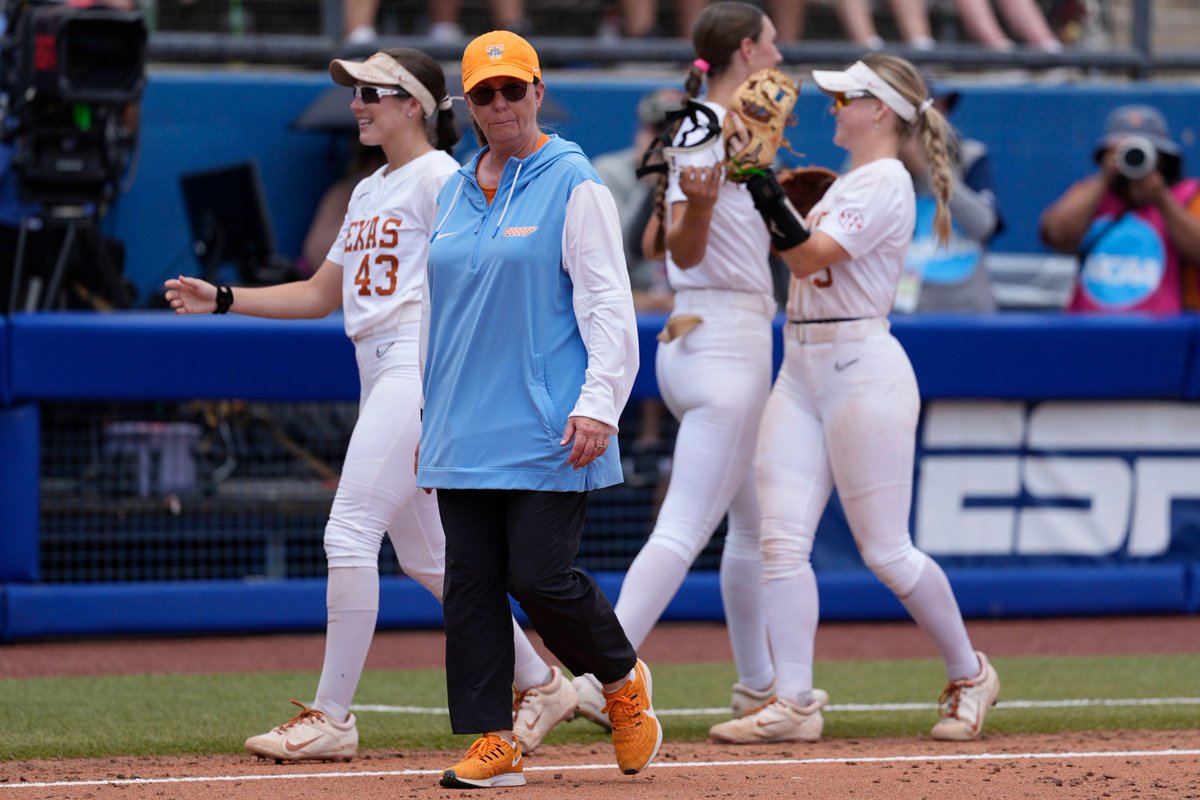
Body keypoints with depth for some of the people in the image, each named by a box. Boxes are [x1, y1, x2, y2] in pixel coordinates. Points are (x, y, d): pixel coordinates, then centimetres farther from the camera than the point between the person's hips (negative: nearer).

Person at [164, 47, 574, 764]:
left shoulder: (440, 179, -7)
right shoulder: (369, 192, 21)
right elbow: (321, 294, 24)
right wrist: (220, 300, 14)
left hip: (423, 367, -10)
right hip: (381, 374, 10)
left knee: (351, 531, -14)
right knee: (426, 556, 11)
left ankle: (332, 717, -12)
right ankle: (539, 684, 20)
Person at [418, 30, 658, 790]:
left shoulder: (575, 185, -4)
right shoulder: (455, 194, 16)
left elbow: (609, 304, -9)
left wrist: (598, 404, -19)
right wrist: (427, 419, 19)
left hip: (545, 436, -6)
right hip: (463, 437, 6)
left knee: (541, 578, -10)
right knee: (470, 583, 1)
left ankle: (625, 682, 16)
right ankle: (492, 744, 5)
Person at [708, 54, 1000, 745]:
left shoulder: (885, 183, -11)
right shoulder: (848, 184, 18)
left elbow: (809, 257, -19)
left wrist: (770, 199, -30)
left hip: (862, 370, -9)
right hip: (801, 371, 9)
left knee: (885, 551, -3)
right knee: (782, 539, -3)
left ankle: (969, 674, 16)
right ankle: (794, 703, -5)